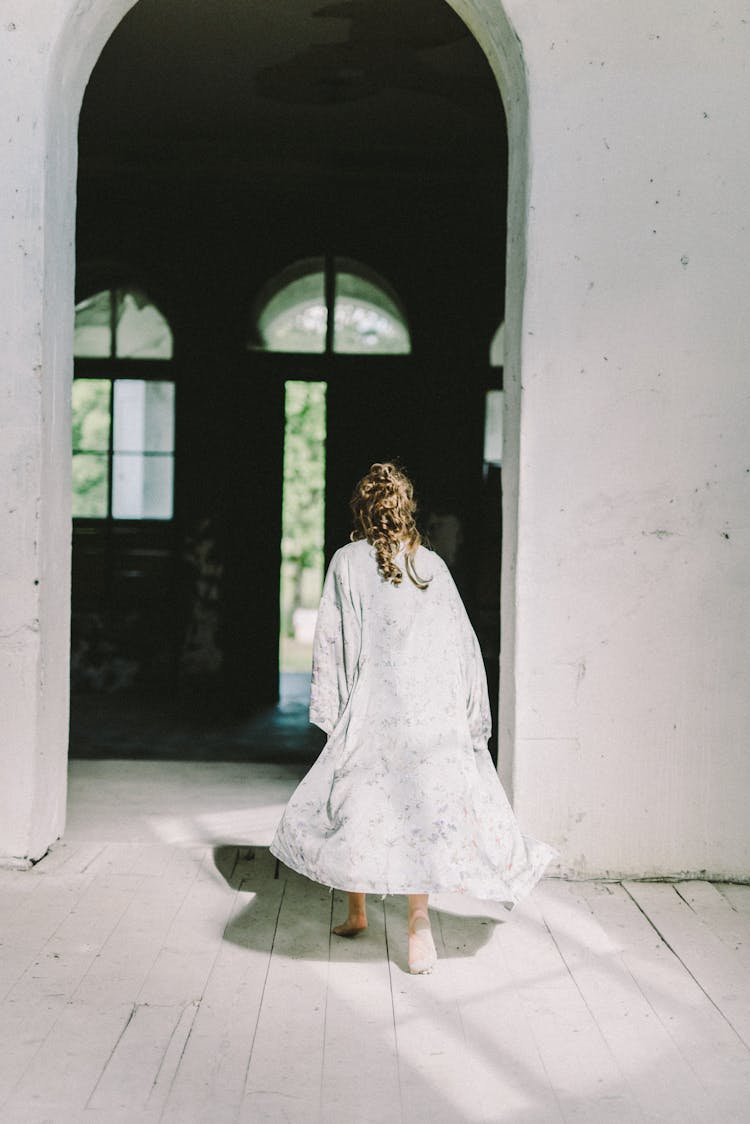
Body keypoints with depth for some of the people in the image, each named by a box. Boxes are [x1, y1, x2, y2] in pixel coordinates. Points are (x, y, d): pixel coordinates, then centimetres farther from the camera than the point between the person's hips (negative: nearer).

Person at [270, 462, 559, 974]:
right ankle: (419, 916, -11)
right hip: (434, 712, 2)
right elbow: (463, 640, 8)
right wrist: (470, 715, 13)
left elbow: (331, 639, -1)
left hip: (373, 711, -2)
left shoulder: (348, 561, 1)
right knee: (425, 806, 3)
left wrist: (330, 712, 4)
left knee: (351, 803, 13)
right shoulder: (433, 564, 8)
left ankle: (357, 913, 22)